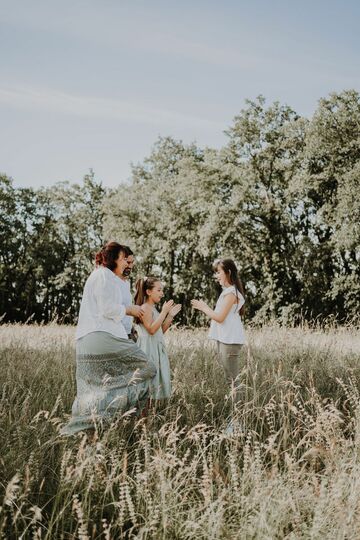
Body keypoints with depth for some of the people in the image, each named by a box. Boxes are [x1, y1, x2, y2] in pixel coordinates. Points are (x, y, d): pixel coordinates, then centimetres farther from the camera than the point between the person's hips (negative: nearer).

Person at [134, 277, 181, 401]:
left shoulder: (153, 308, 16)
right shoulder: (145, 308, -12)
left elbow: (161, 330, 18)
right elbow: (151, 329, -21)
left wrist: (170, 315, 9)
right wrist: (164, 312, -19)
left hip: (157, 349, 10)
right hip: (148, 349, -10)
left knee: (159, 380, 9)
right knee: (148, 381, -9)